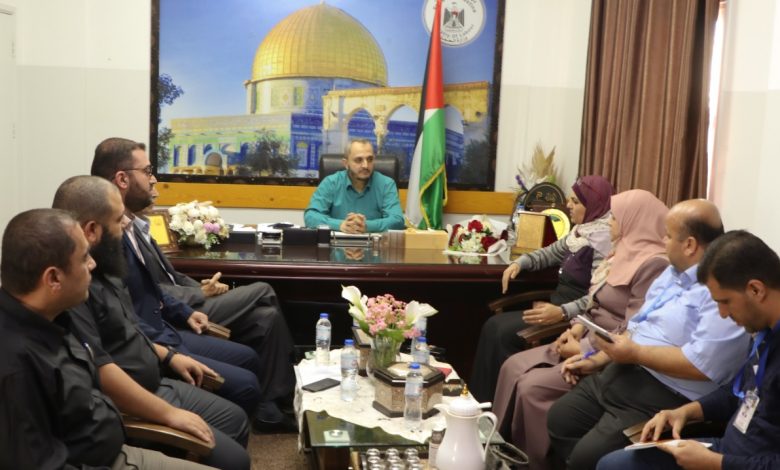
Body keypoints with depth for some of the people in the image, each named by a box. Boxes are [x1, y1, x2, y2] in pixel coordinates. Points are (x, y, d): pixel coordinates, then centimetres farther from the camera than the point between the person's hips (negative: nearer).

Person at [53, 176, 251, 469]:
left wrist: (167, 357, 17)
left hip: (155, 386, 11)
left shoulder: (95, 267, 6)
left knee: (236, 420, 18)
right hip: (125, 411, -11)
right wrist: (168, 414, -25)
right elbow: (98, 370, -32)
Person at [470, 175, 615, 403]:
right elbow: (552, 252, 25)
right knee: (494, 326, -2)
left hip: (572, 316, -10)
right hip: (558, 305, 10)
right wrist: (520, 262, 8)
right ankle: (480, 399, 1)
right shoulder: (582, 231, 11)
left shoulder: (604, 237, -18)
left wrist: (563, 312, -35)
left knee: (504, 333, -18)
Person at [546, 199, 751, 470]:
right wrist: (597, 360, 10)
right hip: (624, 374, 10)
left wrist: (634, 353, -19)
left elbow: (702, 364, -27)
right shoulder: (673, 273, 13)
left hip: (664, 397, -10)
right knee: (558, 419, 7)